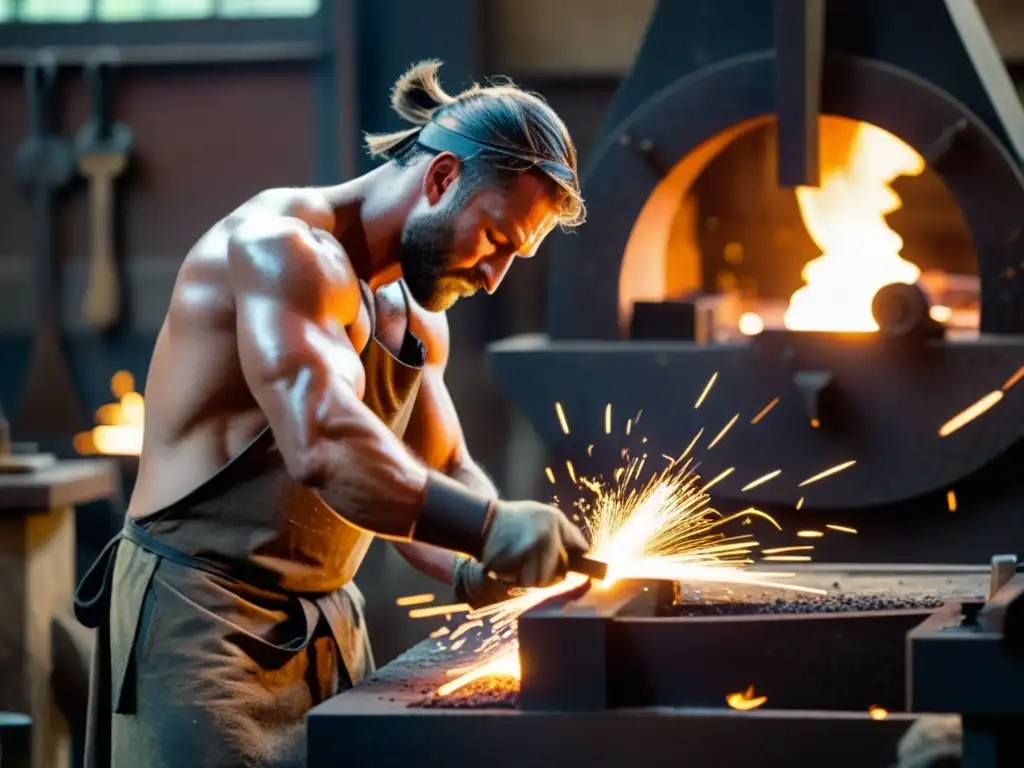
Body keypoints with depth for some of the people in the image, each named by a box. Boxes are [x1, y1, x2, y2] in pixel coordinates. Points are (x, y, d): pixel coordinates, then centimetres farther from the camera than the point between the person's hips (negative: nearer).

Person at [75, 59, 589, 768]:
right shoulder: (283, 247, -16)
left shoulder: (418, 319, 14)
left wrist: (470, 569, -2)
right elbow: (323, 449, -30)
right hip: (201, 621, -9)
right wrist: (489, 529, -34)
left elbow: (445, 473, 20)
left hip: (326, 625, 9)